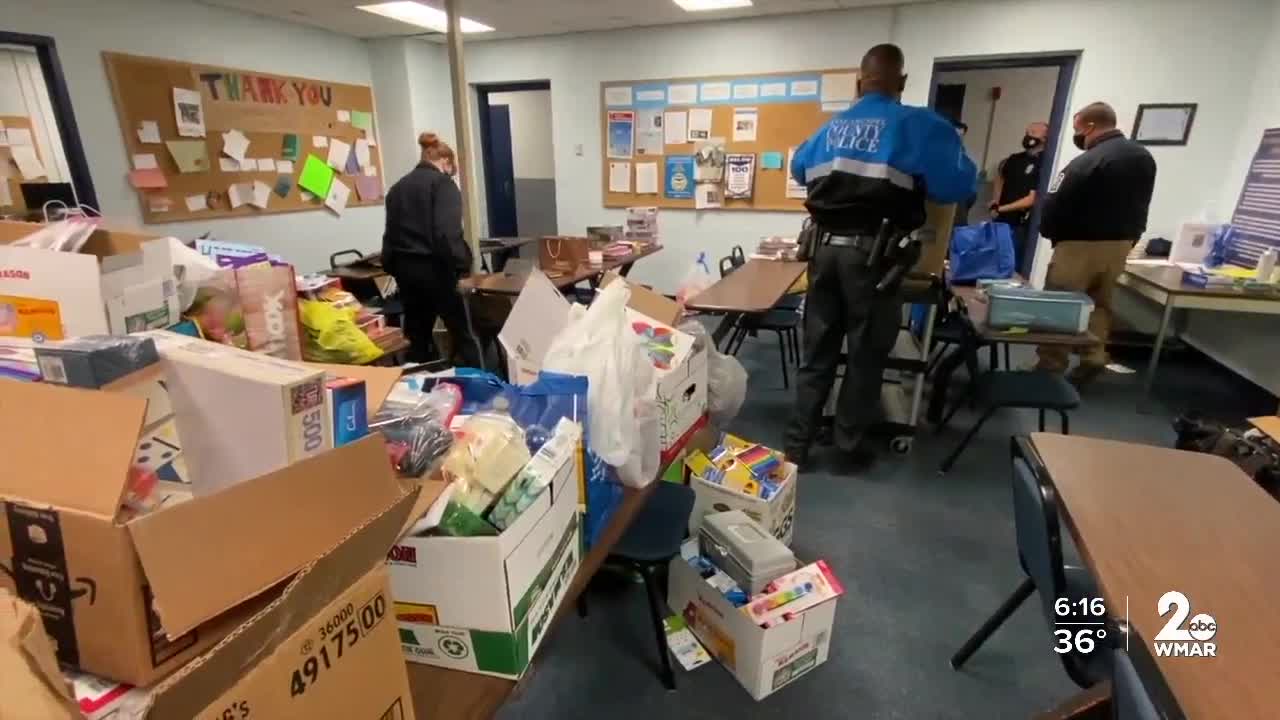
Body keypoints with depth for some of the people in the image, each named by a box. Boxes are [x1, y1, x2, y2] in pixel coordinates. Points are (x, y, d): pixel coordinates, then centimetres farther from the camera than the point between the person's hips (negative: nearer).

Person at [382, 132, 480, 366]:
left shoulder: (397, 187, 16)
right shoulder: (442, 183, -5)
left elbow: (390, 233, 15)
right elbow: (448, 232, -19)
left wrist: (393, 268, 17)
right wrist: (461, 266, -16)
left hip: (405, 269, 7)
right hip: (434, 268, -6)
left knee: (416, 335, 12)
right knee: (461, 332, 3)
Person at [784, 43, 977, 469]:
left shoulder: (831, 128, 14)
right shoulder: (919, 125, -1)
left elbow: (799, 169, 30)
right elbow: (958, 185, -6)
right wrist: (912, 179, 13)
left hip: (826, 246, 5)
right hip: (874, 252, -4)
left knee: (817, 350, 10)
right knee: (867, 354, 8)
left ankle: (797, 444, 14)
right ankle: (848, 445, 17)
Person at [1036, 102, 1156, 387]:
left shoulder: (1085, 163, -20)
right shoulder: (1144, 157, 10)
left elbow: (1054, 207, -16)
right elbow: (1141, 206, 12)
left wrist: (1049, 233, 3)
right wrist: (1128, 238, 17)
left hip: (1081, 245, -8)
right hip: (1121, 244, 8)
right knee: (1099, 304, 18)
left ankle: (1050, 366, 4)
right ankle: (1093, 358, 15)